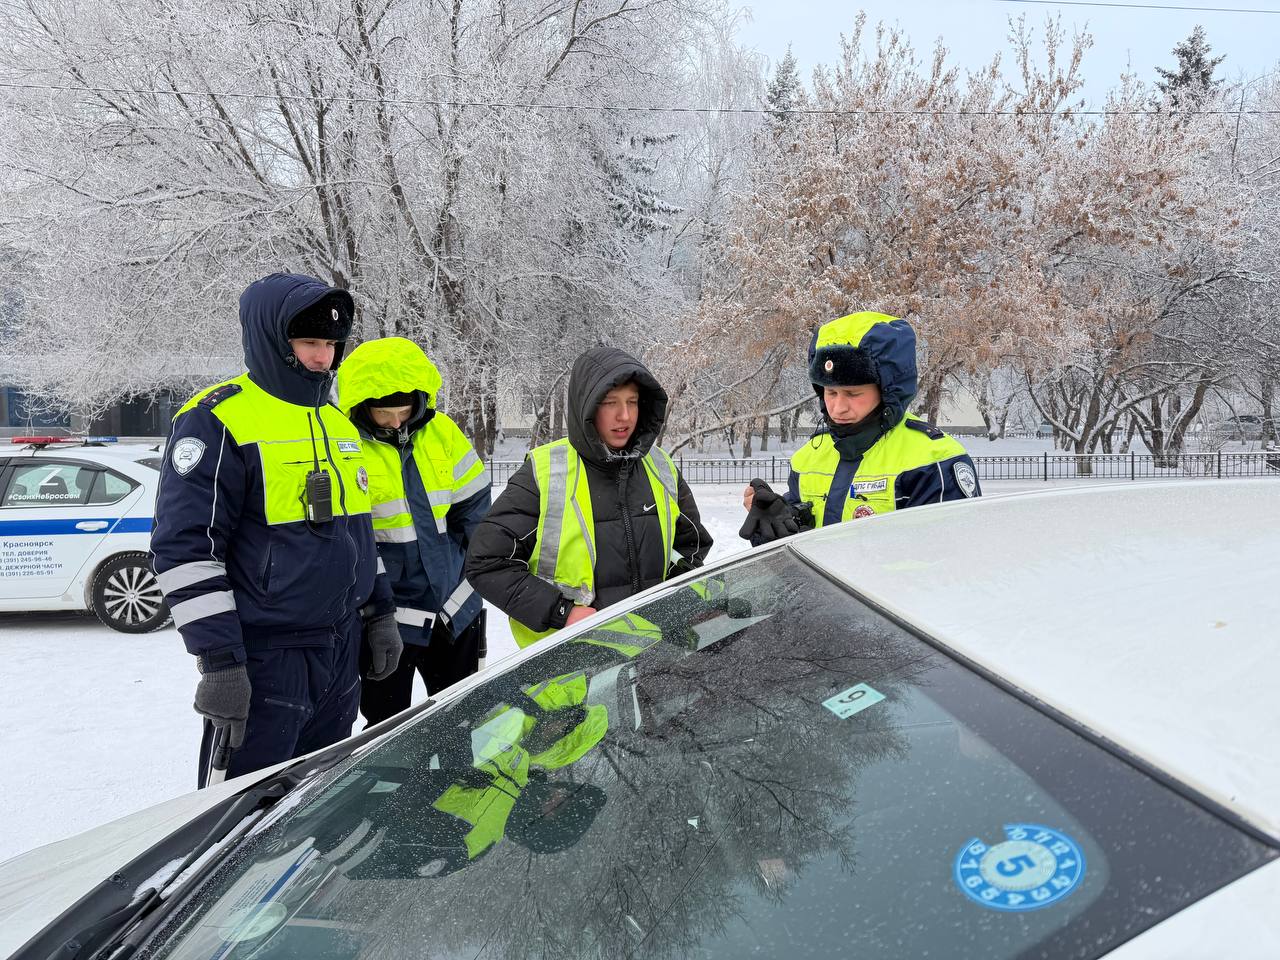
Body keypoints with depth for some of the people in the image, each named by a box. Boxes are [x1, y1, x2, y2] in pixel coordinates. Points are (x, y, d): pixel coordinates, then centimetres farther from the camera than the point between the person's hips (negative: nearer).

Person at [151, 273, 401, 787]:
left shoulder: (338, 422, 13)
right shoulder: (217, 420, -12)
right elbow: (185, 548, -16)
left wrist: (380, 614, 17)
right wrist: (218, 662, -19)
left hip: (342, 650, 8)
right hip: (263, 660, -7)